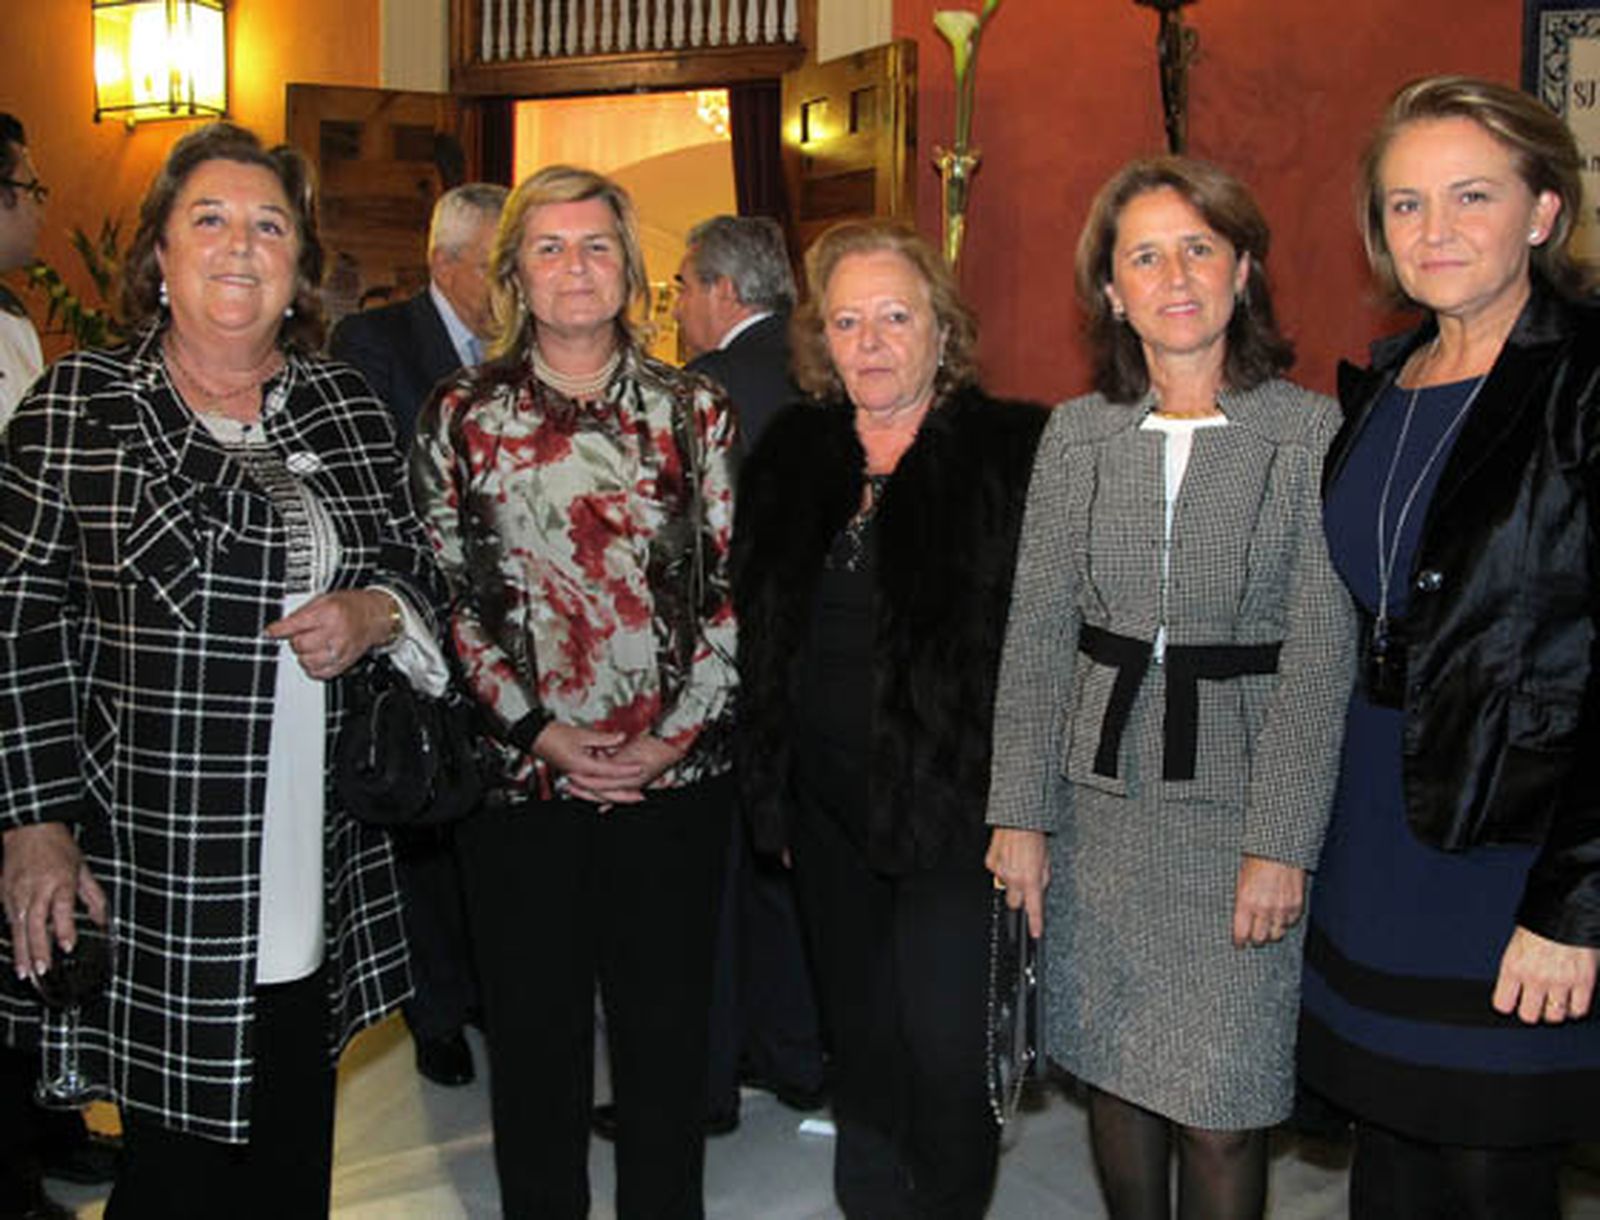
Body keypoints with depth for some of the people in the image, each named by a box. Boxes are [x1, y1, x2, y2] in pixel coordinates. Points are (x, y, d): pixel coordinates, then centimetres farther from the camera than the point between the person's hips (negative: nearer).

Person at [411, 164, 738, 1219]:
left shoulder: (696, 410, 5)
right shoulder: (463, 418, 4)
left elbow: (734, 585, 2)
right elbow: (446, 597, 1)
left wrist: (678, 729, -8)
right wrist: (538, 730, -9)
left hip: (676, 771, 0)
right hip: (523, 775, 0)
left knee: (668, 1025, 10)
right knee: (536, 1030, 11)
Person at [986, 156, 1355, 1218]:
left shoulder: (1313, 433, -5)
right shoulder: (1076, 435, 4)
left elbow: (1322, 652, -8)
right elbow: (1035, 632, 4)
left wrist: (1281, 844, -13)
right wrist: (1020, 813, -2)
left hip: (1238, 795, -3)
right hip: (1098, 790, 3)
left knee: (1220, 1109, 1)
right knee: (1114, 1071, 14)